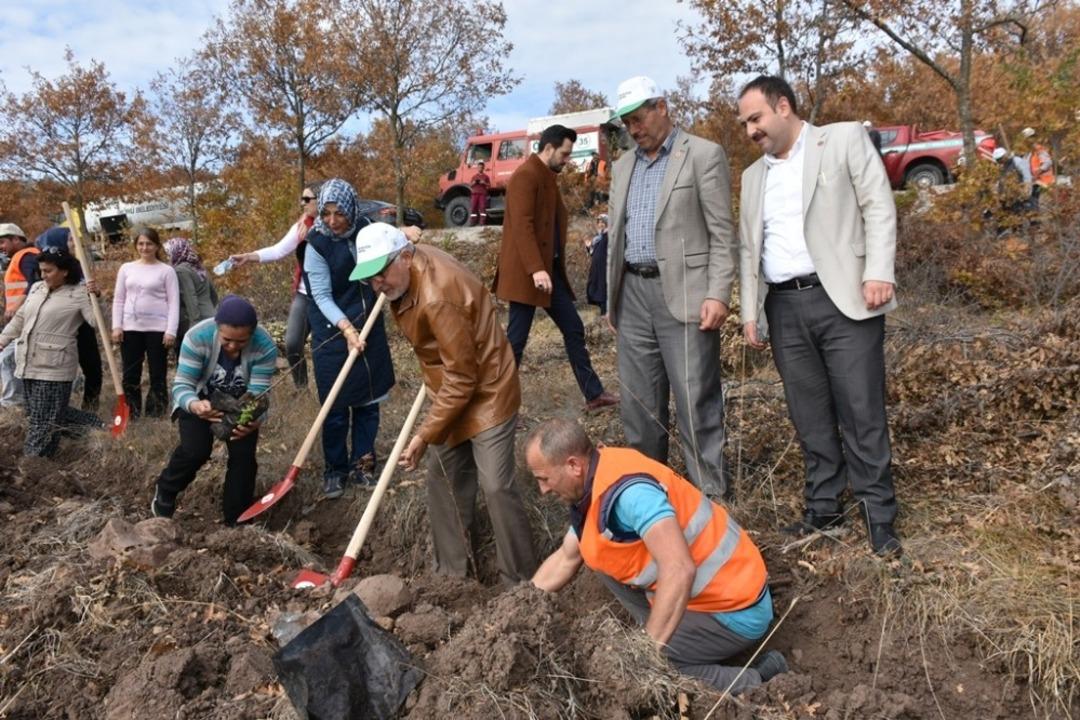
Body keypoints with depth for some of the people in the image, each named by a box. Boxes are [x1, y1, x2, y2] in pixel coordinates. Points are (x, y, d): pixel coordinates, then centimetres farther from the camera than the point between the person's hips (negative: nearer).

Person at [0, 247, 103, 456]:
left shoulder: (79, 294, -9)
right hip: (28, 364, 8)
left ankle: (35, 460, 11)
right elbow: (19, 319, 21)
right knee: (35, 413, 14)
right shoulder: (36, 289, 12)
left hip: (54, 367, -8)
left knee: (46, 417, -3)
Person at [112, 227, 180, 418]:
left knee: (157, 375, 2)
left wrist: (171, 331, -11)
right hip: (130, 328, 3)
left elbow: (174, 302, -3)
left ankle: (156, 415, 8)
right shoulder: (126, 268, 10)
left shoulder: (166, 270, 1)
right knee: (130, 375, 6)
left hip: (157, 328, -3)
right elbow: (118, 300, 11)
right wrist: (116, 326, 1)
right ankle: (130, 415, 14)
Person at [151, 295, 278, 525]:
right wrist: (195, 406, -54)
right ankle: (165, 491, 11)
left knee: (244, 456, -13)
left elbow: (258, 394, -31)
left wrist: (255, 419, -54)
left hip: (240, 404, 1)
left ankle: (236, 521, 5)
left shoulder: (265, 347, -32)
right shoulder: (197, 337, -34)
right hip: (199, 399, -1)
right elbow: (181, 385, -31)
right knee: (195, 451, -21)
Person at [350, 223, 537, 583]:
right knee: (444, 479, 15)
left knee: (496, 487, -10)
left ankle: (521, 580, 4)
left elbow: (462, 378, -29)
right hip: (452, 393, 10)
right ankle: (452, 569, 28)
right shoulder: (406, 271, -4)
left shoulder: (438, 297, -33)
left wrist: (425, 435, -25)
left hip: (485, 391, -10)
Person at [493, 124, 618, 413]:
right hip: (527, 273, -10)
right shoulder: (526, 175, -13)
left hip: (551, 269, 10)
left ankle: (593, 394, 19)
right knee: (516, 338, -3)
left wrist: (551, 267, 16)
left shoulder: (547, 177, 17)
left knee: (574, 329, 11)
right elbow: (522, 225, -23)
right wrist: (535, 268, -31)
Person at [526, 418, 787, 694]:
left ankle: (749, 684, -5)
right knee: (603, 560, 8)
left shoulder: (627, 491, -28)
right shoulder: (595, 487, 3)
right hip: (703, 590, 9)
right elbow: (565, 559, 18)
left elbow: (679, 570, -37)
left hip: (733, 611, -9)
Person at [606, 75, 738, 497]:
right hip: (633, 294, 6)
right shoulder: (623, 167, 18)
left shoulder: (704, 155, -1)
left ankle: (710, 496, 5)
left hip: (684, 293, -6)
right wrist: (612, 297, 17)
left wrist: (718, 294, -15)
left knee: (696, 402, -5)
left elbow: (723, 234, -6)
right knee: (639, 401, 9)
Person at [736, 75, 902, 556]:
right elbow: (749, 248, 19)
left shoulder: (844, 139, 5)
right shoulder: (754, 175, 20)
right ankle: (823, 507, 20)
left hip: (842, 299, -5)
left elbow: (879, 208, -2)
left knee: (862, 413, -3)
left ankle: (877, 514, 9)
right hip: (784, 308, 5)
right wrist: (750, 312, 11)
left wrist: (879, 274, -14)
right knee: (809, 416, 9)